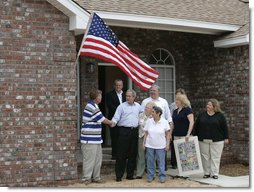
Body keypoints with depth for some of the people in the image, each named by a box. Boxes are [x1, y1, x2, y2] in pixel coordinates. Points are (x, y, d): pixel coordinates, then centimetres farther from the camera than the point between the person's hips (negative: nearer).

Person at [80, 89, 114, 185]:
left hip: (96, 139, 10)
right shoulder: (92, 107, -18)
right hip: (90, 139, -10)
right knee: (89, 159, -2)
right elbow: (102, 119, -13)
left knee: (98, 159, 14)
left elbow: (100, 119, 18)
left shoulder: (93, 106, 15)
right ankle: (87, 178, 7)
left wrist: (109, 122, 10)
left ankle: (96, 177, 22)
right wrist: (111, 123, 3)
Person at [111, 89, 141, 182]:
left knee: (133, 154, 8)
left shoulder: (138, 106, 12)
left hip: (134, 131, 4)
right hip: (124, 131, -4)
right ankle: (119, 175, 2)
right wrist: (113, 122, -26)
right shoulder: (122, 106, 0)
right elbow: (116, 117, -8)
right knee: (121, 154, -4)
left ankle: (130, 174, 17)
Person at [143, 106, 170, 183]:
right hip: (150, 145, 2)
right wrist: (144, 142, 4)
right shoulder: (149, 121, 0)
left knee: (161, 162, 4)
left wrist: (167, 144, -4)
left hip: (160, 146, -2)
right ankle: (150, 176, 19)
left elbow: (167, 134, -1)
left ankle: (162, 176, 13)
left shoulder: (164, 122, -6)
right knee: (150, 162, 8)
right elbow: (146, 133, 6)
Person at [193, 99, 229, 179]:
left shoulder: (220, 115, -1)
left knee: (215, 157, 0)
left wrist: (226, 138, -1)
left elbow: (225, 127, 1)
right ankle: (207, 173, 14)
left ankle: (215, 173, 6)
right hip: (203, 140, 3)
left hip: (216, 140, -3)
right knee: (205, 157, 5)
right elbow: (196, 126, 10)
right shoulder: (201, 115, 6)